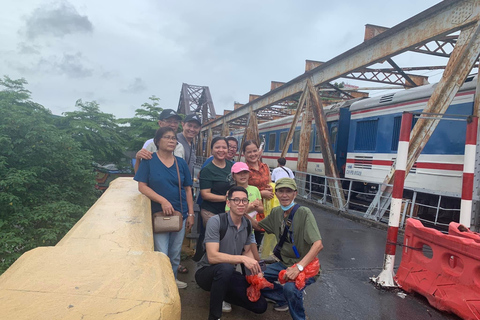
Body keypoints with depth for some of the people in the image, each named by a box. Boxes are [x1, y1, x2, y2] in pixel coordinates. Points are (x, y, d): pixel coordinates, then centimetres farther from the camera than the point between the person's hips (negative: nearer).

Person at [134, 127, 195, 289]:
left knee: (176, 252, 15)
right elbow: (142, 186, -10)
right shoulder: (149, 160, -5)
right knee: (161, 253, 0)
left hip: (180, 214, 4)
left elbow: (187, 189, 8)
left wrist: (191, 214, 5)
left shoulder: (181, 163, 5)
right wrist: (163, 200, -20)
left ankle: (173, 278, 36)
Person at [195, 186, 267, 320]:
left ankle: (221, 294, 20)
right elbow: (212, 256, -28)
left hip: (228, 274, 6)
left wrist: (255, 268, -8)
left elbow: (247, 251, 12)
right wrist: (242, 259, -34)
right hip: (206, 272, -6)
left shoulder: (247, 224, -1)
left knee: (261, 306, -3)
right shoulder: (216, 222, -21)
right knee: (225, 268, -39)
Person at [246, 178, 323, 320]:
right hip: (285, 264, 7)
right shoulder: (276, 212, 2)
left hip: (306, 266, -7)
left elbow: (318, 244, -27)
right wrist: (244, 214, -4)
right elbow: (258, 226, 15)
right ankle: (286, 299, 17)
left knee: (290, 287, -34)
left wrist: (299, 267, -38)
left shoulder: (304, 213, -19)